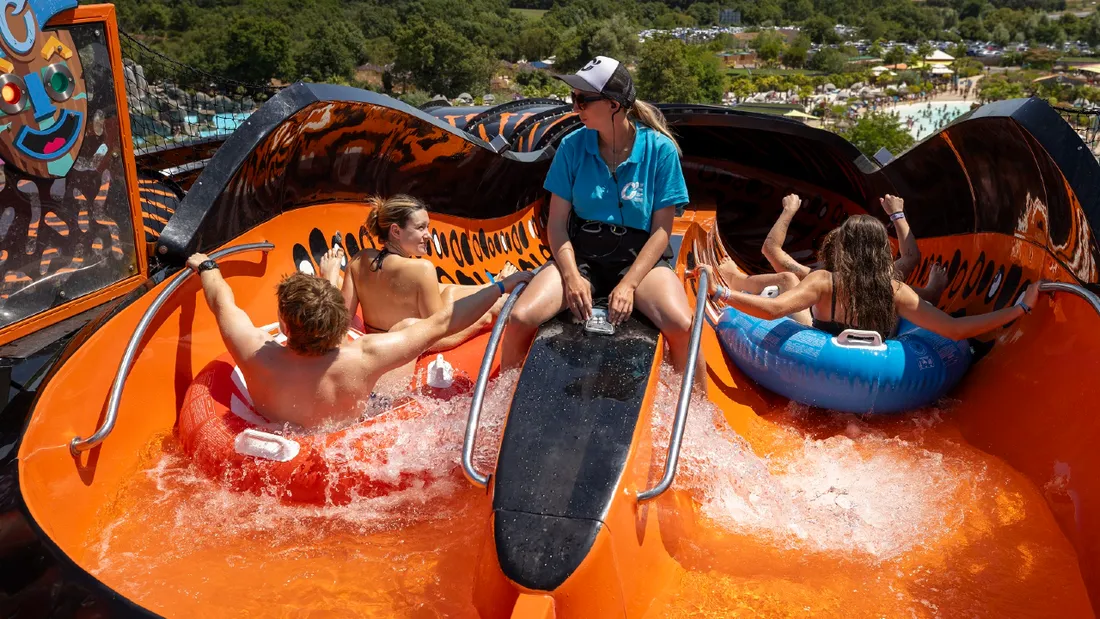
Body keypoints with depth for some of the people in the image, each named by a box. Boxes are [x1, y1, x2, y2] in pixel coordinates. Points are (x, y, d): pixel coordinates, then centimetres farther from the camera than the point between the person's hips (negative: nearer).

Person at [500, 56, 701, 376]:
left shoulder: (660, 149, -7)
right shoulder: (572, 146, -2)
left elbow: (662, 229, -6)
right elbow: (557, 223, -1)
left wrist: (629, 284, -18)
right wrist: (572, 276, -17)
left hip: (640, 259, -1)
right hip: (580, 256, 2)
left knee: (682, 326, -31)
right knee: (520, 319, -23)